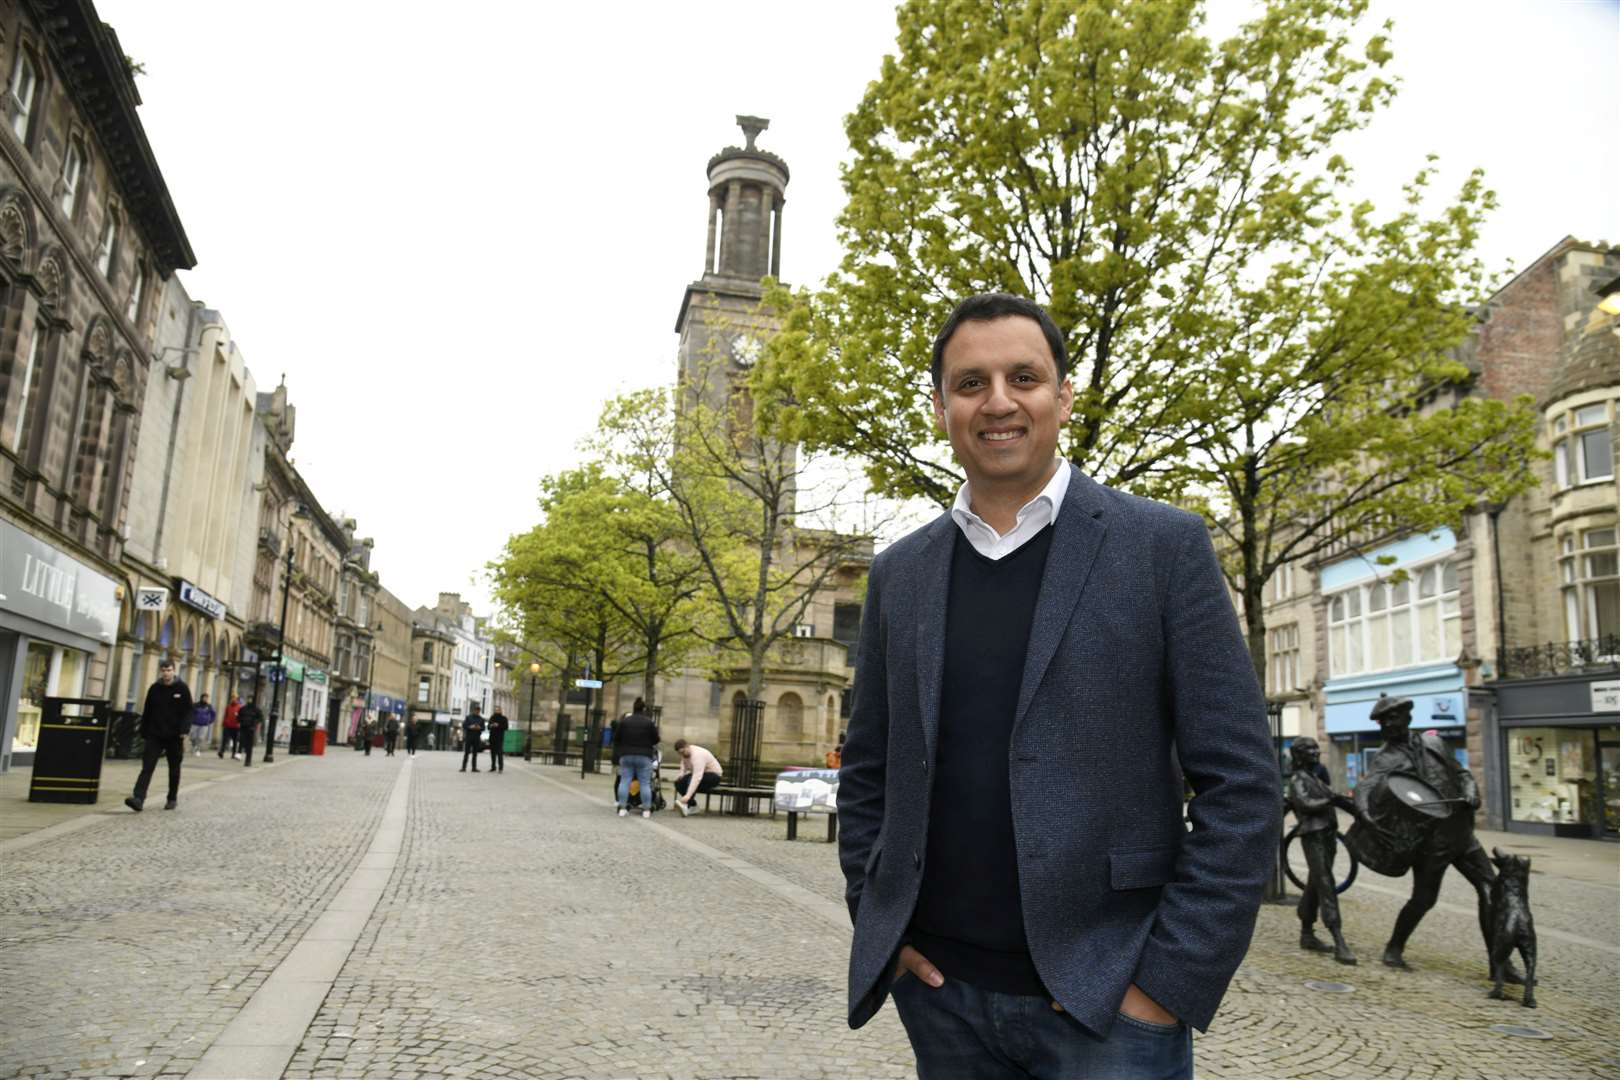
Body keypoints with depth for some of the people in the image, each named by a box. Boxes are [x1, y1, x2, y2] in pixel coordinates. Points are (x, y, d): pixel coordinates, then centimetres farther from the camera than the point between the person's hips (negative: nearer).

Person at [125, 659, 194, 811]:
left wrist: (184, 731, -16)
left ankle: (173, 798, 22)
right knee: (147, 767, -10)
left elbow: (187, 712, -5)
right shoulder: (154, 689, 5)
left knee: (174, 769, 9)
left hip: (174, 736, -1)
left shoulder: (182, 689, -2)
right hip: (155, 735, 2)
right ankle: (138, 798, -17)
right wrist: (144, 733, 7)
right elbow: (146, 712, 10)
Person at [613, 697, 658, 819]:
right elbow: (656, 740, -2)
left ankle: (622, 808, 4)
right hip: (644, 756, -2)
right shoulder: (649, 722, -6)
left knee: (624, 781, 6)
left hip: (626, 755, 2)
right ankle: (646, 810, 2)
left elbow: (616, 738, 6)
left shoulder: (624, 721, 2)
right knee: (645, 783, 2)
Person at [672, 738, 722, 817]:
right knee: (678, 782, -15)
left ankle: (686, 806, -41)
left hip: (714, 776, -9)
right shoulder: (685, 752, -4)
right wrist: (681, 774, -5)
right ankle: (693, 806, -10)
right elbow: (684, 764, 17)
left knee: (691, 780, -35)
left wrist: (688, 796, -49)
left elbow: (697, 777, -42)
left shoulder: (697, 755, -32)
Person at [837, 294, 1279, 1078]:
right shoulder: (899, 573, 5)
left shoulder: (1163, 546, -5)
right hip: (940, 992, 4)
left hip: (1107, 1000, -3)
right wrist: (877, 927, 3)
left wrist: (1170, 978, -11)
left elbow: (1240, 784, -7)